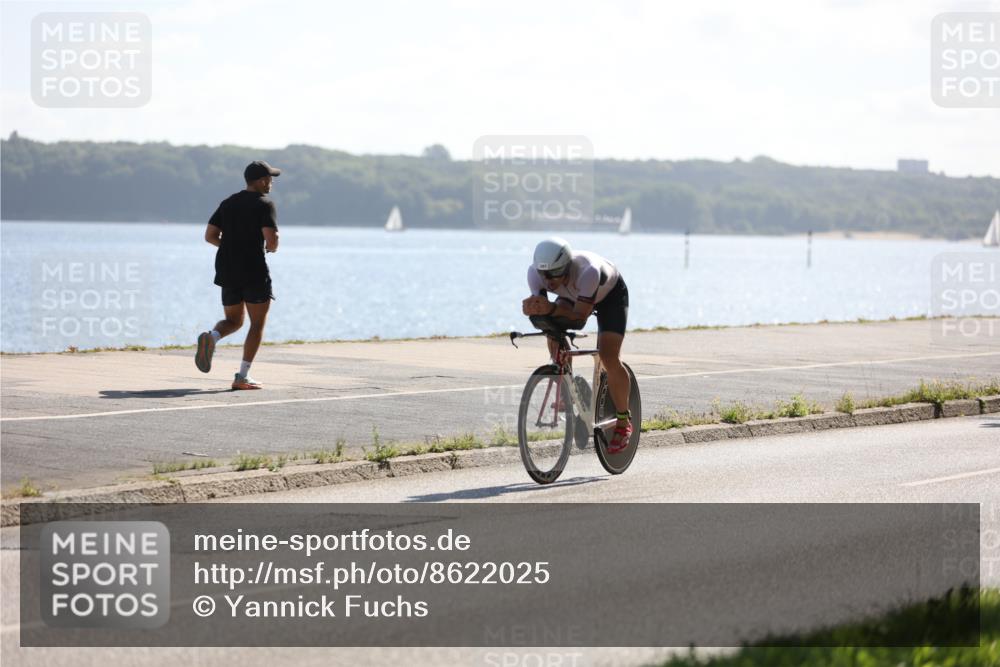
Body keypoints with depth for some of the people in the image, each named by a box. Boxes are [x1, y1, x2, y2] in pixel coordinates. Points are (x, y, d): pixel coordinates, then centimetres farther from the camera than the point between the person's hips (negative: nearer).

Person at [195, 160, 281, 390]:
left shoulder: (228, 204, 11)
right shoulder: (265, 205, -8)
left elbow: (209, 236, 9)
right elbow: (271, 238, -20)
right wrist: (272, 248, 3)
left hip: (227, 270, 6)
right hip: (254, 271, -6)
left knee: (233, 320, 19)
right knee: (257, 323, 6)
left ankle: (211, 337, -15)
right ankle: (243, 377, -3)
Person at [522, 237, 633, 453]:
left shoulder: (588, 271, -46)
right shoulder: (536, 272, -32)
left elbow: (581, 314, -46)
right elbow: (539, 305, -30)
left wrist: (551, 309, -63)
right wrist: (532, 307, -54)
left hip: (610, 293, -5)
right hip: (573, 295, 5)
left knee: (609, 357, -19)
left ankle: (624, 422, -2)